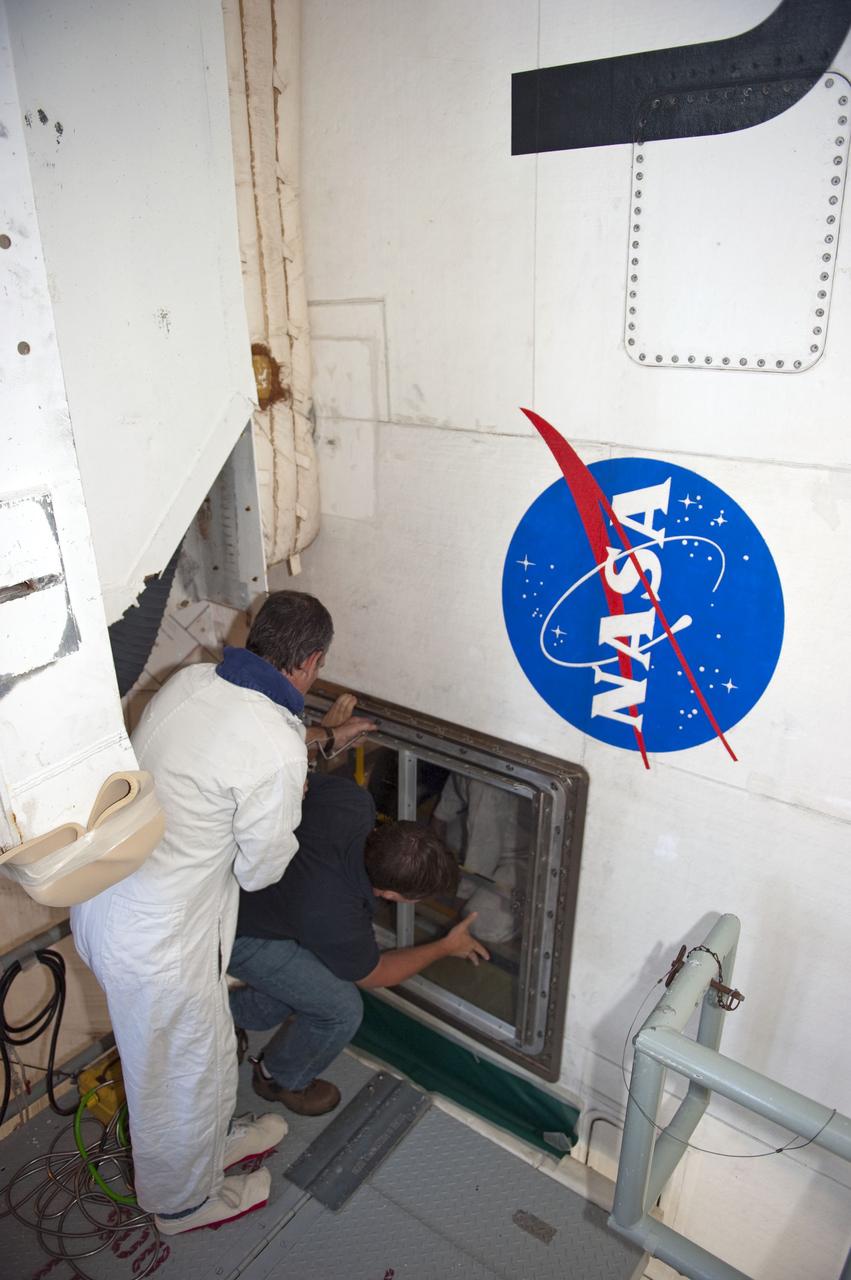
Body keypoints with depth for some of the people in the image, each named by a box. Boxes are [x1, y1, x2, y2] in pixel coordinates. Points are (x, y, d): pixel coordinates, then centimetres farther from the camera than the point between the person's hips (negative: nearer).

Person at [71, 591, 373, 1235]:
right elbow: (260, 870, -16)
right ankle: (185, 1200, 49)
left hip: (104, 898, 8)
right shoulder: (276, 751, -29)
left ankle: (215, 1139, 57)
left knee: (205, 1043, 31)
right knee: (180, 1071, 21)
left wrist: (324, 738, 27)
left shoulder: (192, 680, -4)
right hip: (157, 939, -8)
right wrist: (290, 798, 3)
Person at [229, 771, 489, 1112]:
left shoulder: (352, 798, -25)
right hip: (229, 930, -7)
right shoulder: (336, 920, -33)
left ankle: (225, 1015, 40)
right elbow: (374, 974, -8)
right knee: (342, 1009, -5)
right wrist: (447, 946, 4)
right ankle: (281, 1079, 23)